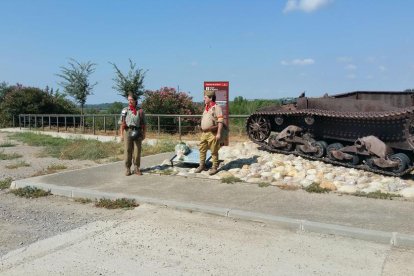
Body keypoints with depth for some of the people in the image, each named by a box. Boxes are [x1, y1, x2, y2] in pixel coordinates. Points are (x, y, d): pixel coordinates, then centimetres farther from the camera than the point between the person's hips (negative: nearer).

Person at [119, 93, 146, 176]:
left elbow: (143, 124, 9)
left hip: (137, 132, 1)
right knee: (127, 151, 1)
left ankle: (136, 168, 12)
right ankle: (127, 169, 8)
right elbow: (122, 123, 3)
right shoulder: (125, 110, 6)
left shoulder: (140, 111, 7)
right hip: (127, 131, -1)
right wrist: (121, 134, -4)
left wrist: (144, 134, 3)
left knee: (137, 151, 2)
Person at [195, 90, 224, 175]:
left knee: (214, 152, 1)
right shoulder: (206, 108, 17)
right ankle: (202, 165, 26)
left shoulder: (216, 108, -10)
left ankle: (215, 167, 11)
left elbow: (220, 122, -15)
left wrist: (219, 133, -21)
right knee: (202, 150, 13)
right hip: (204, 133, 8)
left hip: (212, 133, -8)